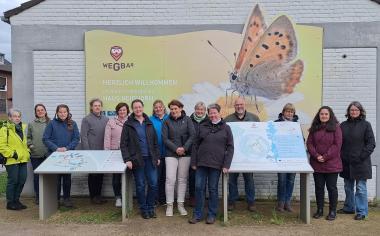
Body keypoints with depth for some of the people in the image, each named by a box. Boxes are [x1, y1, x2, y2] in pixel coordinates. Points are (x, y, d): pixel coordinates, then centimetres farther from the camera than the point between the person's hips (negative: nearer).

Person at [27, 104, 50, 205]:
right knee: (37, 176, 8)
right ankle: (38, 196, 20)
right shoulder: (31, 124, 7)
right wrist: (30, 145, -3)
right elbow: (28, 137, 13)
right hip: (35, 155, 1)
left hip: (49, 154, -1)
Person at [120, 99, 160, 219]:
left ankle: (150, 207, 21)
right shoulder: (128, 124, -1)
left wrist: (157, 156, 7)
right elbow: (123, 144, -4)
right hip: (137, 159, -3)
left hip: (150, 159, 3)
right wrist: (127, 159, -12)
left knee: (153, 184, 2)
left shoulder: (149, 123, 10)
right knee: (140, 185, 5)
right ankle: (143, 209, 21)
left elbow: (155, 142, 13)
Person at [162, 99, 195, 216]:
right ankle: (169, 205, 6)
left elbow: (192, 135, -4)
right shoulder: (167, 121, 4)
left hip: (185, 154, 1)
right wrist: (176, 148, -12)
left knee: (182, 179, 6)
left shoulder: (187, 119, 4)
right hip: (171, 154, 0)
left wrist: (184, 148, -13)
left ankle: (181, 204, 17)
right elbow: (165, 138, -2)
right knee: (170, 179, -6)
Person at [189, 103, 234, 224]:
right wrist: (193, 162, 3)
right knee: (199, 188, 3)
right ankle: (197, 214, 16)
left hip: (216, 164, -2)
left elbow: (230, 147, 0)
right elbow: (195, 145, 9)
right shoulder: (202, 127, 8)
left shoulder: (226, 128, 3)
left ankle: (212, 215, 19)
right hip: (201, 163, 2)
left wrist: (226, 165, -8)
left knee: (213, 189, 6)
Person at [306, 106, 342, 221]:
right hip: (316, 164, 4)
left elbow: (337, 145, -9)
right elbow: (309, 143, 3)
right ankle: (319, 210, 23)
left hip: (331, 164, -3)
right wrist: (316, 155, -11)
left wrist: (326, 156, -14)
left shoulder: (335, 127, -3)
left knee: (331, 187, 5)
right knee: (319, 187, 11)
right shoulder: (314, 128, 8)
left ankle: (332, 211, 18)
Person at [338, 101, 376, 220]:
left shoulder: (366, 125, -2)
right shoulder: (343, 125, 8)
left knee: (361, 188, 1)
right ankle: (349, 207, 28)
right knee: (348, 187, 14)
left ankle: (362, 211, 10)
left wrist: (362, 156, -12)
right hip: (346, 162, 4)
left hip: (360, 163, -4)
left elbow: (371, 143, -5)